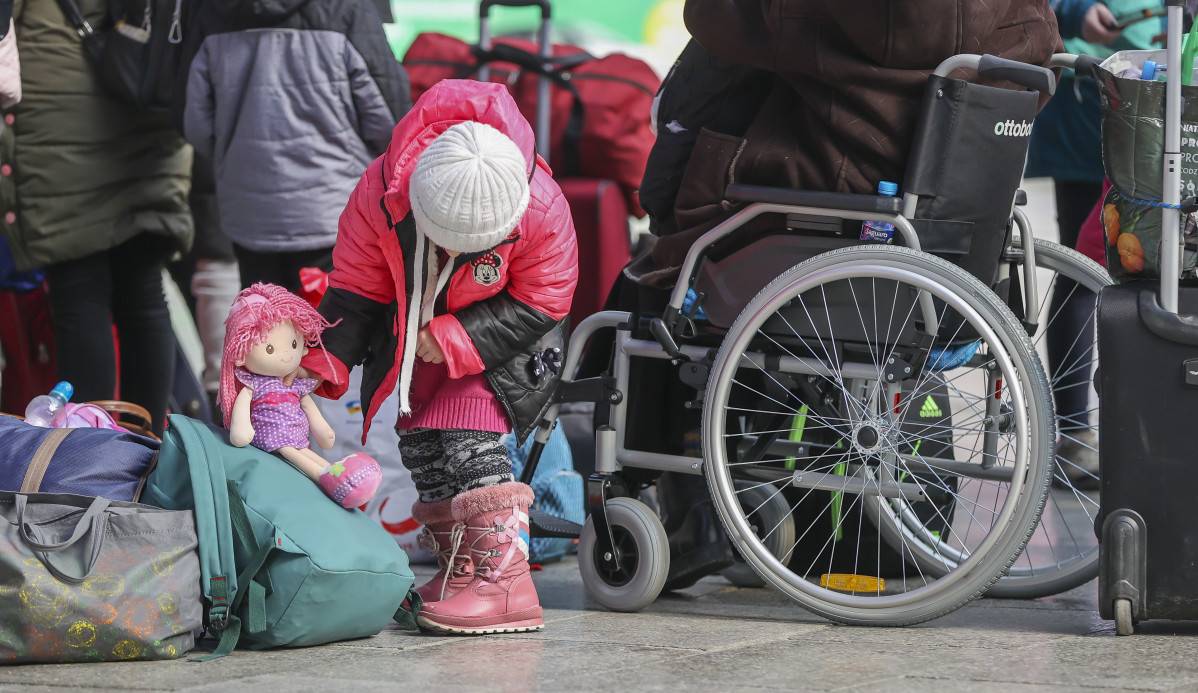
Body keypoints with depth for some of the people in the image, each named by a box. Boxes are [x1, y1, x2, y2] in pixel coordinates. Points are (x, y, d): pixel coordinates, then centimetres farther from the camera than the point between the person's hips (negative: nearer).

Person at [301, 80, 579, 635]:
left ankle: (503, 579, -22)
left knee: (468, 430, -20)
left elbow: (541, 304, -21)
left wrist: (453, 341, -27)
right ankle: (459, 572, 13)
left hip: (500, 337, -4)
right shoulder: (380, 192, -30)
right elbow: (355, 288, -13)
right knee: (420, 442, 1)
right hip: (416, 331, 4)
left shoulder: (541, 208, -35)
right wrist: (322, 366, -18)